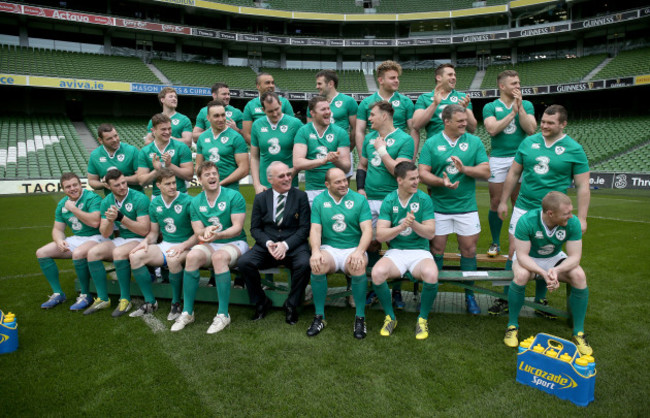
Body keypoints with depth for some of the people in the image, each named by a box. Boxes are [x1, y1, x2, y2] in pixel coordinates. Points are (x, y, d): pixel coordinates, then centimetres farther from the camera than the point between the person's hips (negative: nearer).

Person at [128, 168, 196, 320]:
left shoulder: (187, 201, -10)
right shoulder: (155, 204, 8)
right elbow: (154, 232, 17)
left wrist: (183, 246, -24)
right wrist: (145, 241, -4)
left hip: (186, 246, -6)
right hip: (165, 245, 6)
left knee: (173, 259, -38)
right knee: (135, 256, -17)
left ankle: (176, 304, -14)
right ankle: (150, 302, -3)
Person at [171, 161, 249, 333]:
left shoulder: (234, 196, -5)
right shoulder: (196, 202, 9)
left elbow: (237, 228, -12)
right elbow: (197, 232, 3)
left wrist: (218, 235, -30)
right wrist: (206, 231, -21)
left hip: (235, 243, -3)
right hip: (209, 244, 4)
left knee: (219, 257, -36)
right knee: (192, 256, -29)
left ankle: (223, 314, -27)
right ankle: (187, 312, -17)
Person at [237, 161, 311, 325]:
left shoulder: (300, 196, 3)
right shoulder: (260, 198, 9)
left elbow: (304, 228, -2)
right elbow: (255, 228, 7)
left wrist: (286, 244, -16)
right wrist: (268, 243, -13)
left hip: (293, 244, -2)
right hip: (266, 244, 2)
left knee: (304, 264, -33)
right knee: (244, 262, -24)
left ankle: (291, 305, -6)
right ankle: (261, 302, 1)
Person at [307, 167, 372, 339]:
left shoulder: (359, 200, 3)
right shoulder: (319, 201, 8)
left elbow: (367, 230, -5)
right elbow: (315, 230, 0)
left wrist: (359, 252, -23)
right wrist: (315, 251, -20)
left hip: (354, 248, -1)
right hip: (329, 248, 1)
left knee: (358, 266, -34)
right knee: (317, 265, -31)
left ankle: (360, 317, -16)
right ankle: (319, 316, -13)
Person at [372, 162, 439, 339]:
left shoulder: (424, 199, 0)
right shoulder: (389, 201, 1)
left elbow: (430, 233, -5)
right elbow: (380, 235, -6)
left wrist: (414, 224, -23)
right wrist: (401, 227, -21)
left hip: (420, 251, 0)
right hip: (395, 251, 1)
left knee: (431, 275, -33)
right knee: (377, 273, -30)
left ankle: (423, 318, -5)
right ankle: (390, 317, -3)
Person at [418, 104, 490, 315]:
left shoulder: (474, 142, 4)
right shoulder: (431, 143, 2)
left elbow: (486, 172, -1)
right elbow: (423, 173, -5)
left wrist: (464, 168, -17)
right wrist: (441, 181, -21)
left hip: (466, 205, 1)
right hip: (439, 205, -1)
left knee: (469, 249, 5)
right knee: (436, 249, 5)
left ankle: (469, 295, 21)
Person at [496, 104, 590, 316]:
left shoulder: (574, 149, -3)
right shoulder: (529, 142, 5)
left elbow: (582, 187, -3)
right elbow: (513, 173, 11)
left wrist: (581, 218, -8)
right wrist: (503, 201, 10)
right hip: (523, 207, 2)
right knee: (514, 251, 2)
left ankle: (540, 300, 24)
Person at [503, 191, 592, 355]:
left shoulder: (572, 222, -22)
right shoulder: (527, 221, -30)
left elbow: (575, 256, -19)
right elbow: (522, 255, -27)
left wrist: (556, 270, -39)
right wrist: (543, 273, -42)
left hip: (554, 258, 3)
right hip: (527, 258, -3)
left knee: (579, 276, -25)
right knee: (521, 275, -36)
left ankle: (579, 332, -8)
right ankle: (512, 325, -14)